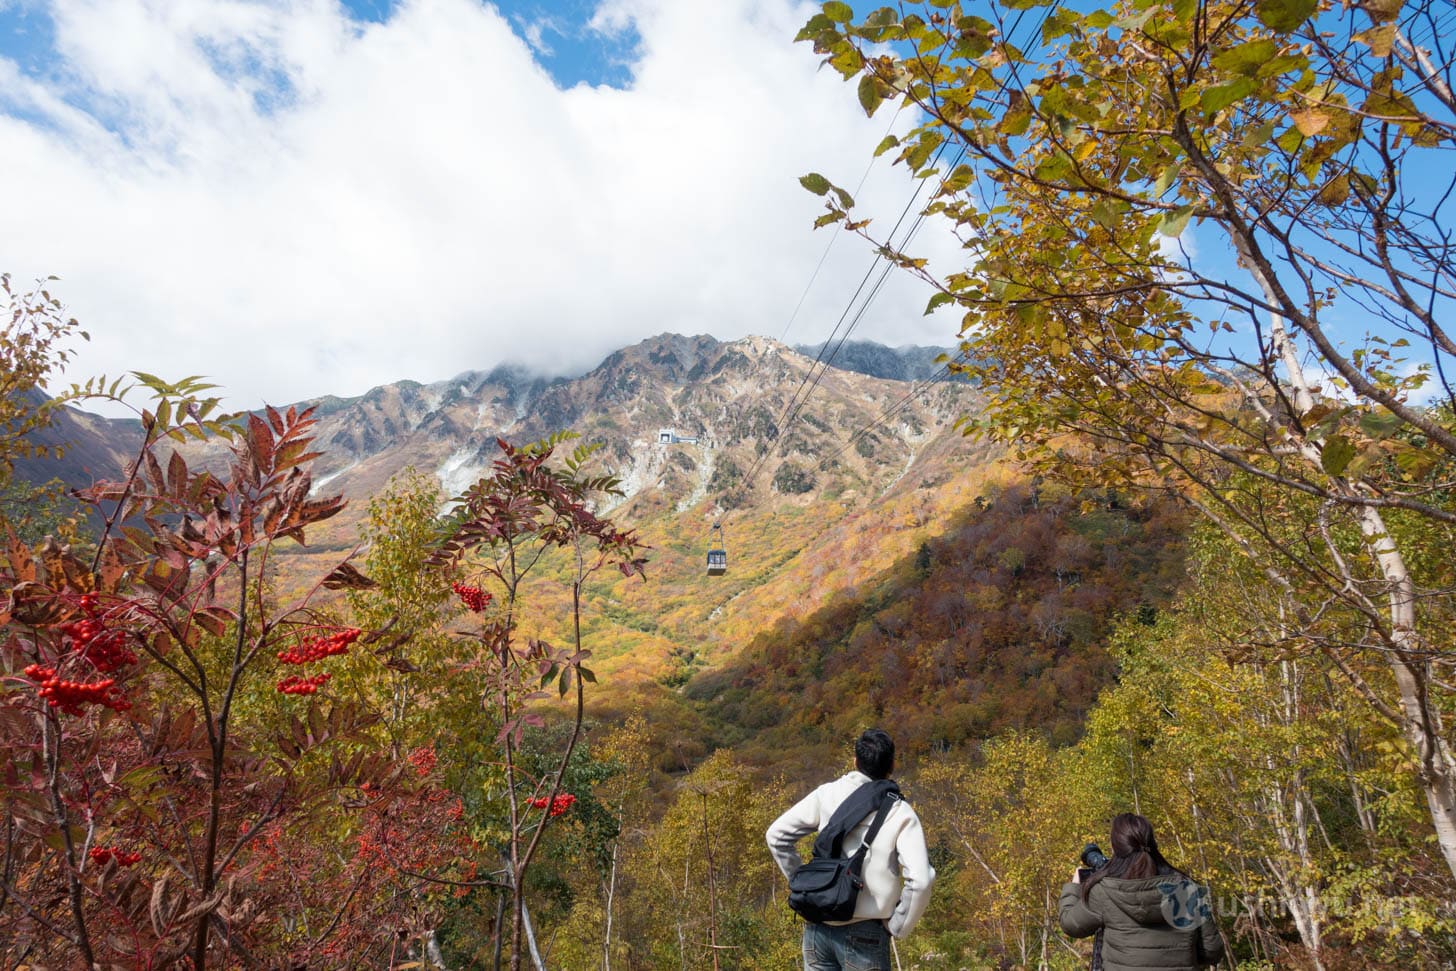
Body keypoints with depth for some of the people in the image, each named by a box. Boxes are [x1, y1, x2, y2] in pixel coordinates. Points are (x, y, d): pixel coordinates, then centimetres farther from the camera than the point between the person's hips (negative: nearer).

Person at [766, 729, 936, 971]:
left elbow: (776, 835, 2)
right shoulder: (900, 813, -9)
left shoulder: (827, 794, 0)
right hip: (864, 934, -3)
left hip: (818, 927, 4)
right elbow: (920, 880, -19)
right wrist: (897, 926, -5)